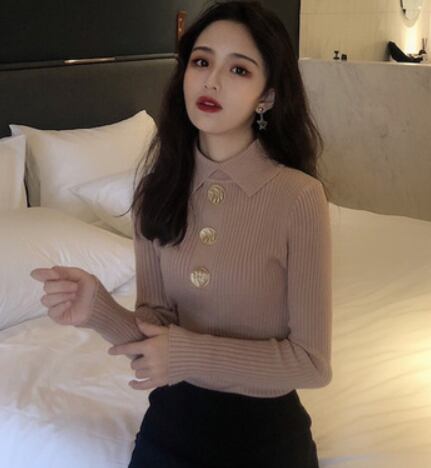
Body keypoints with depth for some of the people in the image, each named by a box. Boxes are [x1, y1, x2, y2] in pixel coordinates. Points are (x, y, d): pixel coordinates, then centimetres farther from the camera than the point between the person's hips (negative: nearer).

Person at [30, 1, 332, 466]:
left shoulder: (299, 197, -19)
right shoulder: (158, 188, -6)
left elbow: (311, 362, -16)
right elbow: (157, 328, -5)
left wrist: (189, 353, -23)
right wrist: (101, 311, -25)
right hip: (171, 419, 4)